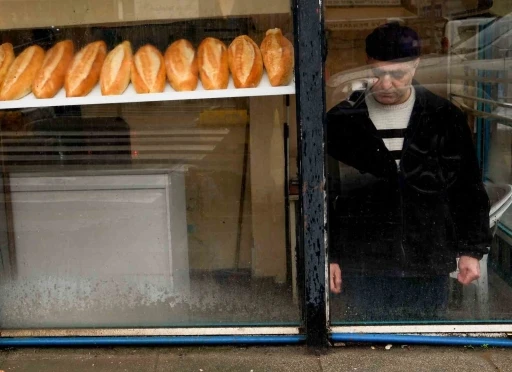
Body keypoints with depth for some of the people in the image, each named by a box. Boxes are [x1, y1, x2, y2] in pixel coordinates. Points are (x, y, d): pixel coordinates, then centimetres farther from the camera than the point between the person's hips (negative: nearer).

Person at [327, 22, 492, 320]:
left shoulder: (445, 117, 1)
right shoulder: (341, 121, -1)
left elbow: (469, 188, 6)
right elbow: (324, 194, 2)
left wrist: (472, 249, 3)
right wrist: (327, 255, 1)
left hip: (429, 266, 1)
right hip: (364, 268, 0)